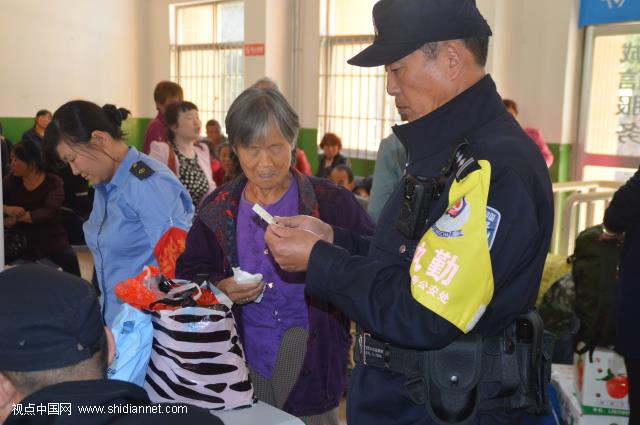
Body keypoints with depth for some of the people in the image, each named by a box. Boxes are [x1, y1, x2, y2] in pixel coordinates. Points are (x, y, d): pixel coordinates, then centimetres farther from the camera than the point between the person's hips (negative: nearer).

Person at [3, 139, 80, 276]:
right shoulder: (11, 181, 6)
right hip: (22, 243, 2)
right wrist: (7, 209, -27)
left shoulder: (53, 182, -3)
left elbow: (48, 212, -18)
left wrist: (17, 218, -28)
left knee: (69, 258, -27)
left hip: (52, 240, -2)